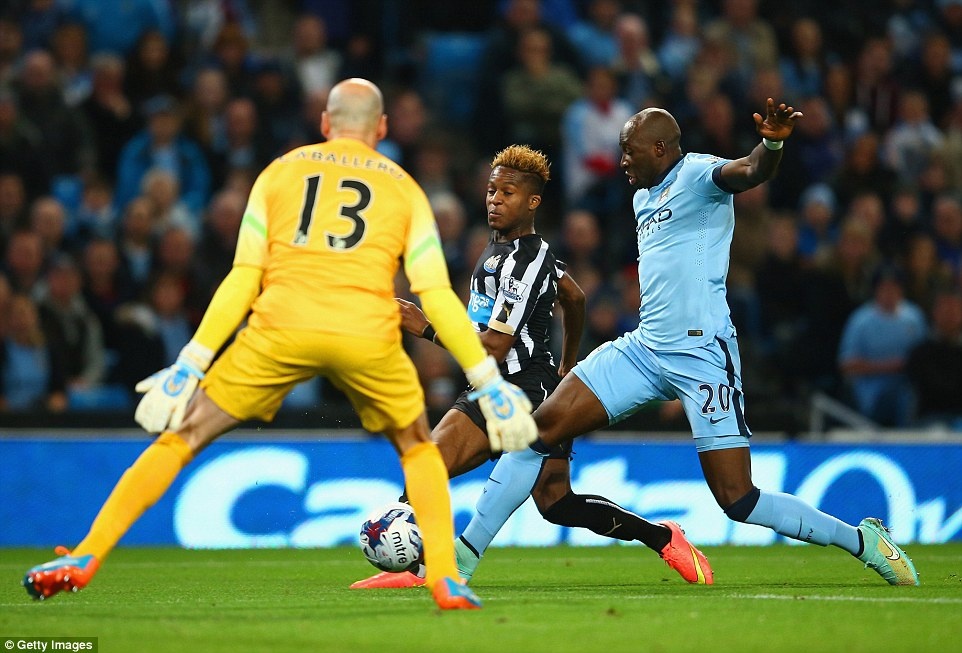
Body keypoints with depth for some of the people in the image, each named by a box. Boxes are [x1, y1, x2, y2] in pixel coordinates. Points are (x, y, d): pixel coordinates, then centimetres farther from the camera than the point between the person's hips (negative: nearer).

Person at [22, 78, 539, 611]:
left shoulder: (279, 172, 20)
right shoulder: (404, 188, 20)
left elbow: (243, 280, 11)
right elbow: (437, 294, 12)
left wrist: (190, 365, 10)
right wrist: (487, 380, 16)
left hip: (281, 327, 0)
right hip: (368, 336, 0)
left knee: (184, 433, 11)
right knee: (416, 446, 25)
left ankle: (85, 557, 5)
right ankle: (445, 579, 11)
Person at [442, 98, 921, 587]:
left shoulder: (697, 174, -7)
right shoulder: (643, 198, 19)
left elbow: (749, 173, -30)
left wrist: (772, 143, -53)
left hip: (702, 356, -8)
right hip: (643, 347, 8)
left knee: (739, 501, -9)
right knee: (542, 427, -2)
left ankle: (862, 541, 9)